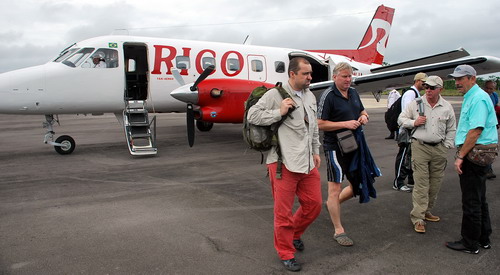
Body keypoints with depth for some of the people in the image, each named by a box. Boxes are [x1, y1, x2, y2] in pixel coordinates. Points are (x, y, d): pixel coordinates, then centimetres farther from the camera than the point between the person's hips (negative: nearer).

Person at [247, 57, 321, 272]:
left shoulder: (310, 96, 15)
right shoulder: (275, 95, -8)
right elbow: (252, 115, -11)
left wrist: (316, 151, 20)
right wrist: (279, 113, -15)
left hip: (307, 162, 7)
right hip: (284, 163, -7)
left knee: (314, 204, 12)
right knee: (283, 211, 2)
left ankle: (295, 233, 40)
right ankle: (285, 253, 20)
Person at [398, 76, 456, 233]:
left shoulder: (447, 107, 6)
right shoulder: (416, 104, 1)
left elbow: (451, 130, 13)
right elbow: (401, 119, 8)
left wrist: (446, 146, 5)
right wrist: (414, 122, -10)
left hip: (439, 149, 3)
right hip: (420, 147, -3)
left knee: (435, 183, 10)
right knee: (421, 184, -8)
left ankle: (426, 211, 26)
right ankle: (418, 218, -4)